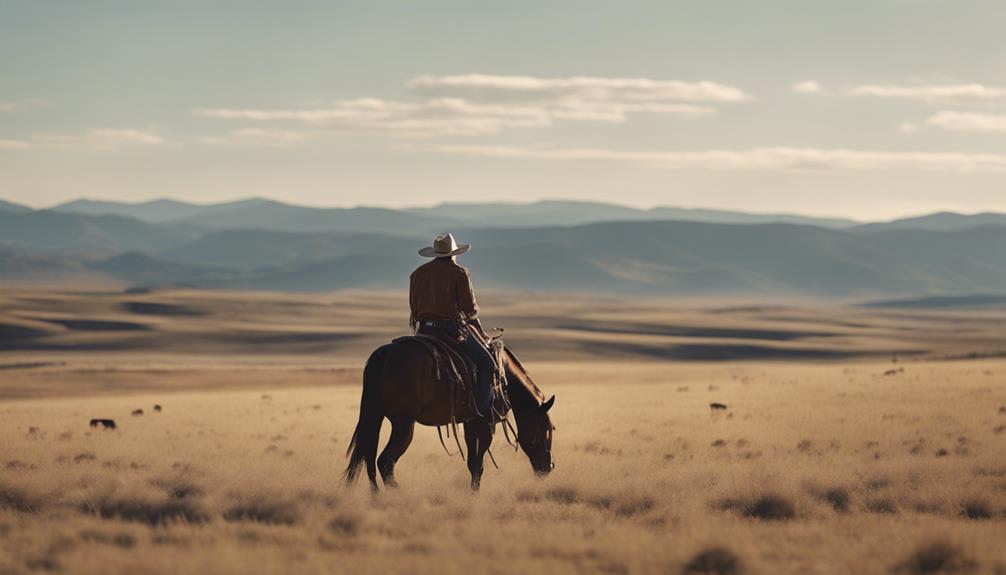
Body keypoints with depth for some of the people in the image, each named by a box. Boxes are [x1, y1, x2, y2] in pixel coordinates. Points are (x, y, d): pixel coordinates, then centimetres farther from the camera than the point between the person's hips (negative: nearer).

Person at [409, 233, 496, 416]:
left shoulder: (418, 273, 11)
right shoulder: (459, 272, -4)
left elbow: (414, 307, 13)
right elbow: (470, 308, -6)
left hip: (424, 329, 6)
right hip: (453, 329, -6)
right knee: (487, 364, -3)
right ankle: (483, 411, -13)